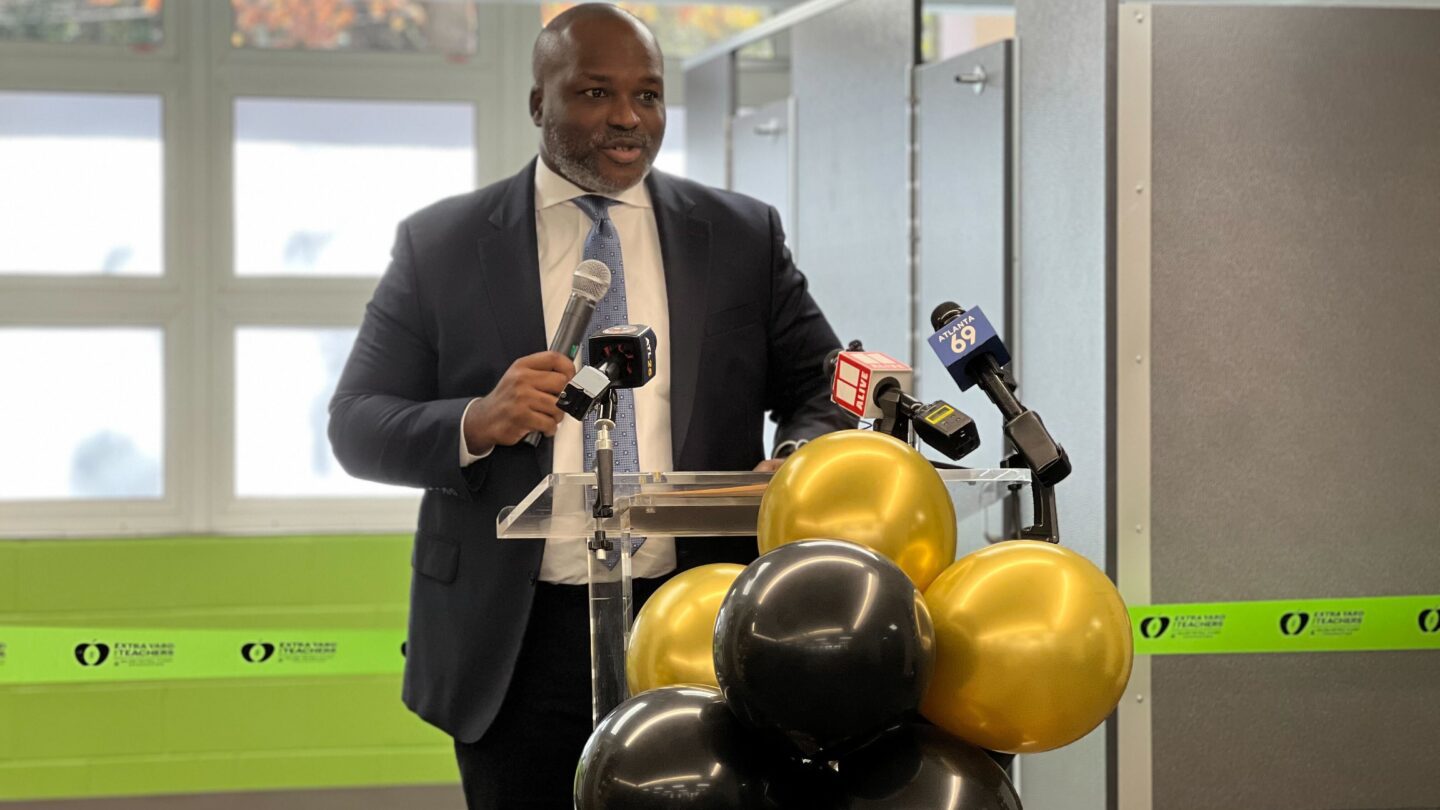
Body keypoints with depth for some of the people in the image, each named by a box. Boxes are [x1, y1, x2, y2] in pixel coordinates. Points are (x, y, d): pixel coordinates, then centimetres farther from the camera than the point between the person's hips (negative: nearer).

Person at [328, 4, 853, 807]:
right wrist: (475, 425, -19)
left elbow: (825, 387, 8)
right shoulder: (439, 244, 3)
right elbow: (356, 426, 1)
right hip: (517, 648, -1)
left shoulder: (744, 236, 7)